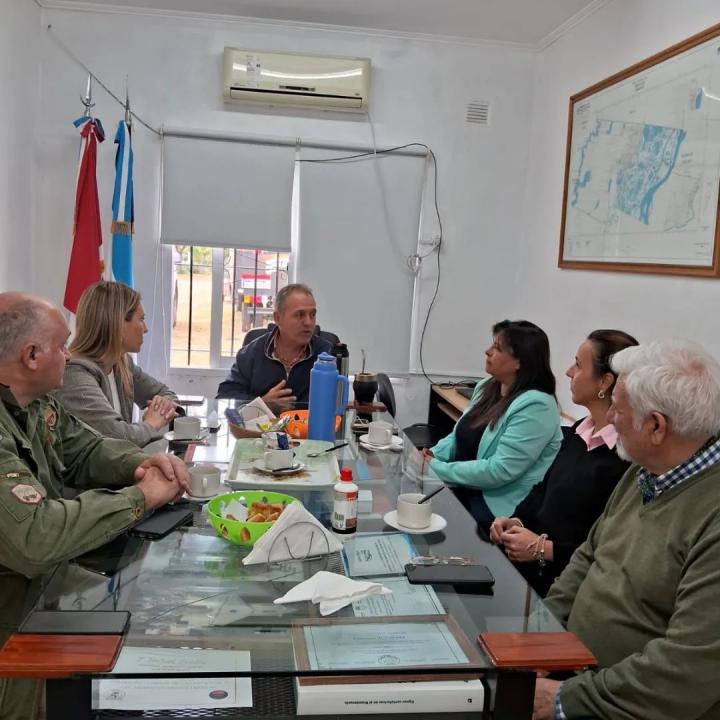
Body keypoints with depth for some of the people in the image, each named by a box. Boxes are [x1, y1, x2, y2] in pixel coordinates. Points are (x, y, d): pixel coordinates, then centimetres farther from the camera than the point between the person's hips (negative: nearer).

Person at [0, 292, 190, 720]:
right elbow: (35, 538, -38)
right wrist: (141, 496, -25)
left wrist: (141, 464, -9)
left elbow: (86, 451, 13)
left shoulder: (38, 403, 1)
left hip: (52, 577, 9)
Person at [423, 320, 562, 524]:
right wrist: (433, 455, -6)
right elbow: (459, 436, 14)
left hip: (499, 506, -8)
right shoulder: (486, 387, 7)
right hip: (464, 488, 8)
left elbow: (499, 471, -25)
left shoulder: (534, 406, -21)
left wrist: (438, 469, -22)